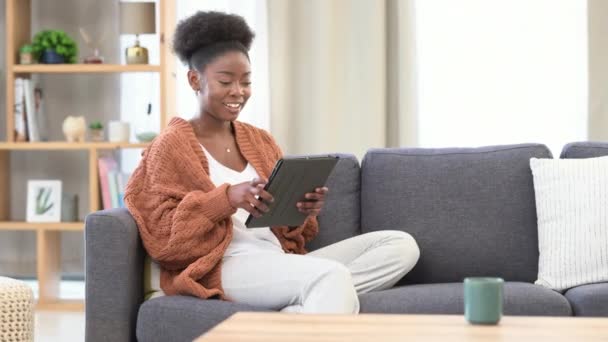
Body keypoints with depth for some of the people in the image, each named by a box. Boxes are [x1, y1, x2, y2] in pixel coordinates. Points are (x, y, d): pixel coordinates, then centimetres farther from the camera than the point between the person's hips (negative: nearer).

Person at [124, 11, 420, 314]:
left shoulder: (260, 140, 21)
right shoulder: (171, 146, 4)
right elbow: (162, 238, -7)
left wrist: (305, 211, -3)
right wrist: (227, 198, -19)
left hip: (281, 260, 8)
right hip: (225, 267, -8)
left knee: (401, 245, -11)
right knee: (333, 276, -36)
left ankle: (295, 316, -24)